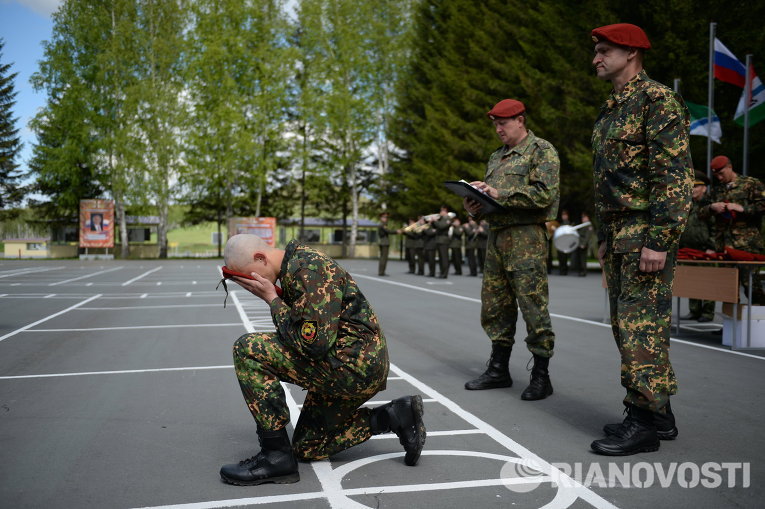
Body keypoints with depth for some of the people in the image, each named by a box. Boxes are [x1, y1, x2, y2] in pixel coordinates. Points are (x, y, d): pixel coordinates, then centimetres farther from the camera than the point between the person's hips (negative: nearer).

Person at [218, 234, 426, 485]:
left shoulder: (305, 269, -19)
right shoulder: (296, 264, 13)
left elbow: (313, 343, -25)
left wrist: (272, 300, -15)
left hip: (354, 365, -11)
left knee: (247, 349, -16)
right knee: (307, 447, 20)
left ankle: (277, 455, -10)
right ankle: (395, 416, 14)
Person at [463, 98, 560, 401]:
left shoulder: (541, 150, 0)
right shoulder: (496, 157, 23)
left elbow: (546, 194, -14)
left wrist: (500, 194, -16)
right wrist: (475, 206, 3)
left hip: (526, 237, -8)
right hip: (496, 236, 8)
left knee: (533, 306, -6)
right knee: (494, 306, 10)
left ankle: (541, 376, 3)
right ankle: (499, 370, 21)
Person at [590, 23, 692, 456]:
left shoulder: (658, 100, -8)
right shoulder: (611, 110, 20)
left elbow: (675, 175, -16)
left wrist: (658, 240, -22)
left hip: (647, 233, -9)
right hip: (617, 235, 10)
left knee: (643, 324, -8)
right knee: (627, 324, 11)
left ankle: (646, 423, 0)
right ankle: (658, 412, 21)